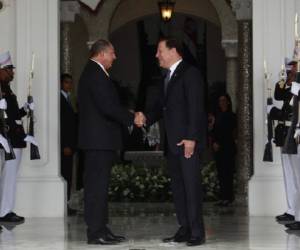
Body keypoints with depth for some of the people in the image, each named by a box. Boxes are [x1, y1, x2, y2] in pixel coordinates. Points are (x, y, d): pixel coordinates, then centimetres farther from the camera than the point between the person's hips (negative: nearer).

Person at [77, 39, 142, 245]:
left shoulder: (92, 72, 19)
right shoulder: (96, 74, -14)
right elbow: (107, 106, -21)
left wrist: (129, 116, 11)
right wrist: (132, 118, -12)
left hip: (99, 141, 11)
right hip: (99, 140, -11)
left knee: (99, 185, 12)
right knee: (97, 185, -8)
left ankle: (101, 229, 17)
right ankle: (95, 232, -6)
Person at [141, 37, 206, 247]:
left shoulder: (190, 73, -8)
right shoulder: (170, 76, 19)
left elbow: (196, 107, -15)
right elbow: (162, 105, 18)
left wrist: (191, 138, -20)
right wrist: (147, 119, -1)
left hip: (188, 141, -9)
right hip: (173, 142, 9)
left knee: (192, 186, -8)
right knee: (178, 186, 9)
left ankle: (197, 233, -5)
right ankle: (185, 229, 14)